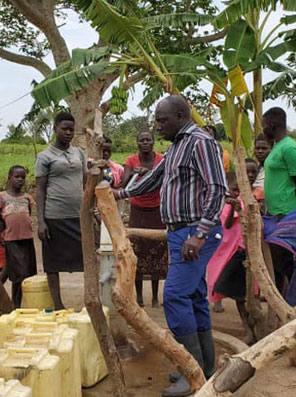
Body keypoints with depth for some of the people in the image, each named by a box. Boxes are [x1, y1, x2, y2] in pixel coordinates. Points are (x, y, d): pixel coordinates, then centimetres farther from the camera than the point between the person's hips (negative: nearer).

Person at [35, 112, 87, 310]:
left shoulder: (79, 153, 13)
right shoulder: (45, 157, 0)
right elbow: (41, 190, -2)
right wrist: (41, 221, -9)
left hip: (80, 216, 4)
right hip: (55, 217, -4)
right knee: (54, 263, 3)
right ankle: (57, 305, 14)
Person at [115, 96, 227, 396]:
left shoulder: (200, 142, -12)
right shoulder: (176, 147, 17)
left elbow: (216, 189, -20)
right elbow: (154, 179, 29)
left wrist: (200, 235, -25)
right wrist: (119, 194, 32)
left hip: (196, 233, -10)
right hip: (181, 233, 10)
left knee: (175, 296, -14)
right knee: (194, 298, 12)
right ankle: (205, 366, 21)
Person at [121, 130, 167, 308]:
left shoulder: (162, 159, -7)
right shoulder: (131, 161, -7)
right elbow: (124, 185, -19)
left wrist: (149, 171, -38)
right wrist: (132, 174, -39)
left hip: (157, 212, 0)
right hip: (138, 212, 0)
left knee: (157, 254, 3)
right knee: (137, 253, 1)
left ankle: (155, 297, 12)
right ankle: (139, 295, 12)